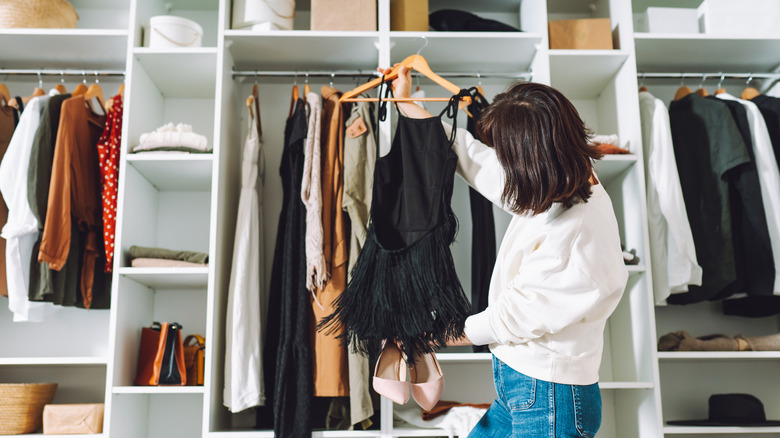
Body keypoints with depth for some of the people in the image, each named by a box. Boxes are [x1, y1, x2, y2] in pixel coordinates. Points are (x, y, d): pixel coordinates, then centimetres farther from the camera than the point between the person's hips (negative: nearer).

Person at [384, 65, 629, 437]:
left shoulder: (575, 233, -27)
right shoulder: (556, 193, -1)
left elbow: (509, 321, -19)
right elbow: (470, 154, 9)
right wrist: (405, 103, 17)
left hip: (549, 401, -8)